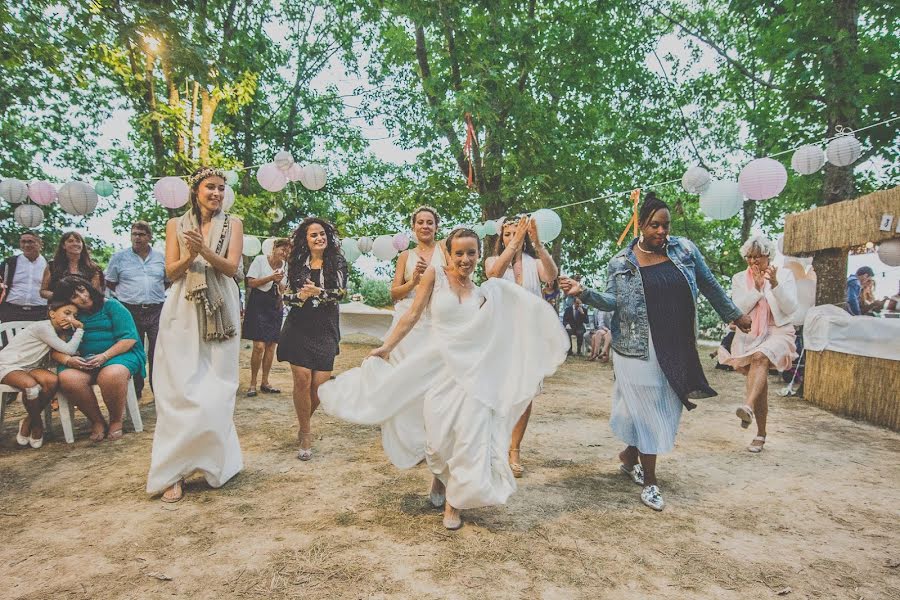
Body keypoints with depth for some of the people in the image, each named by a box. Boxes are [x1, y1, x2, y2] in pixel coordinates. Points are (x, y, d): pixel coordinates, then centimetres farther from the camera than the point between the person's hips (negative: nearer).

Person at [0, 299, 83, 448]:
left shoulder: (61, 332, 8)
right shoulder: (43, 327, -19)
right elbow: (69, 350, -23)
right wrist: (80, 329, -15)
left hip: (29, 366, 7)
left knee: (52, 380, -27)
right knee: (31, 385, -37)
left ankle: (28, 422, -6)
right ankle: (37, 423, -9)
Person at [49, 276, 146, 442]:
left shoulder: (111, 305, 2)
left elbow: (129, 338, -7)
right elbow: (55, 350, 7)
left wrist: (104, 356, -18)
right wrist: (68, 360, -15)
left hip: (119, 355, -3)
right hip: (84, 362, 4)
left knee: (111, 375, -37)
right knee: (67, 378, -29)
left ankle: (116, 420, -9)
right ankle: (96, 421, -7)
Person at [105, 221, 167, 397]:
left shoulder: (161, 257, 10)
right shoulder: (119, 257, 5)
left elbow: (169, 281, 20)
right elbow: (110, 282, 10)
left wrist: (155, 293, 9)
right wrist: (127, 294, 3)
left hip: (157, 311, 1)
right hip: (130, 312, -1)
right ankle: (135, 391, 17)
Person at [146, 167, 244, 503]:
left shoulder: (232, 224, 9)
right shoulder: (176, 225, 11)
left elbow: (232, 267, -2)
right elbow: (171, 272, 5)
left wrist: (205, 250, -19)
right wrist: (190, 256, -14)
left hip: (219, 313, 0)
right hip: (183, 312, 0)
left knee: (215, 392, 0)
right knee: (181, 390, -4)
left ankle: (215, 463, 15)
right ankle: (173, 471, 4)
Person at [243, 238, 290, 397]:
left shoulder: (285, 266, 9)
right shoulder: (260, 260, -3)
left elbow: (283, 291, 12)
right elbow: (251, 283, -8)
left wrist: (280, 283, -9)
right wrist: (271, 278, -16)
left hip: (276, 307, 5)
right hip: (258, 305, -5)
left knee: (271, 346, 5)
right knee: (259, 346, -12)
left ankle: (265, 382, 16)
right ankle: (252, 383, 2)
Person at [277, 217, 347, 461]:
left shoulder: (337, 263, 4)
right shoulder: (297, 263, 9)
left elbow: (340, 292, -6)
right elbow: (285, 294, 8)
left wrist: (316, 292, -18)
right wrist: (300, 296, -12)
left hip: (325, 329, 0)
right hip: (299, 328, 1)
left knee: (320, 383, -4)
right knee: (302, 379, -8)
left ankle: (305, 421, 26)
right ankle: (306, 435, 8)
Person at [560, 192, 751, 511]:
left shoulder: (685, 249, 4)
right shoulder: (620, 263, -2)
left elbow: (709, 285, 14)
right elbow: (613, 301, -3)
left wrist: (734, 315, 20)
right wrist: (584, 293, -18)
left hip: (678, 347, 4)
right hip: (638, 348, -3)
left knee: (666, 409, 11)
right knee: (648, 410, 1)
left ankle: (629, 454, 34)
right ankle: (649, 481, 15)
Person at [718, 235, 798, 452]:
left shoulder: (784, 275, 5)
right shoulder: (739, 279, 9)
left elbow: (790, 308, -5)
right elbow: (739, 309, -3)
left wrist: (775, 284, -18)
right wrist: (757, 288, -13)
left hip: (778, 331, -2)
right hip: (749, 334, 2)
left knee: (760, 357, -34)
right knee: (760, 378, -2)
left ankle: (749, 407, -50)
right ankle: (761, 433, 7)